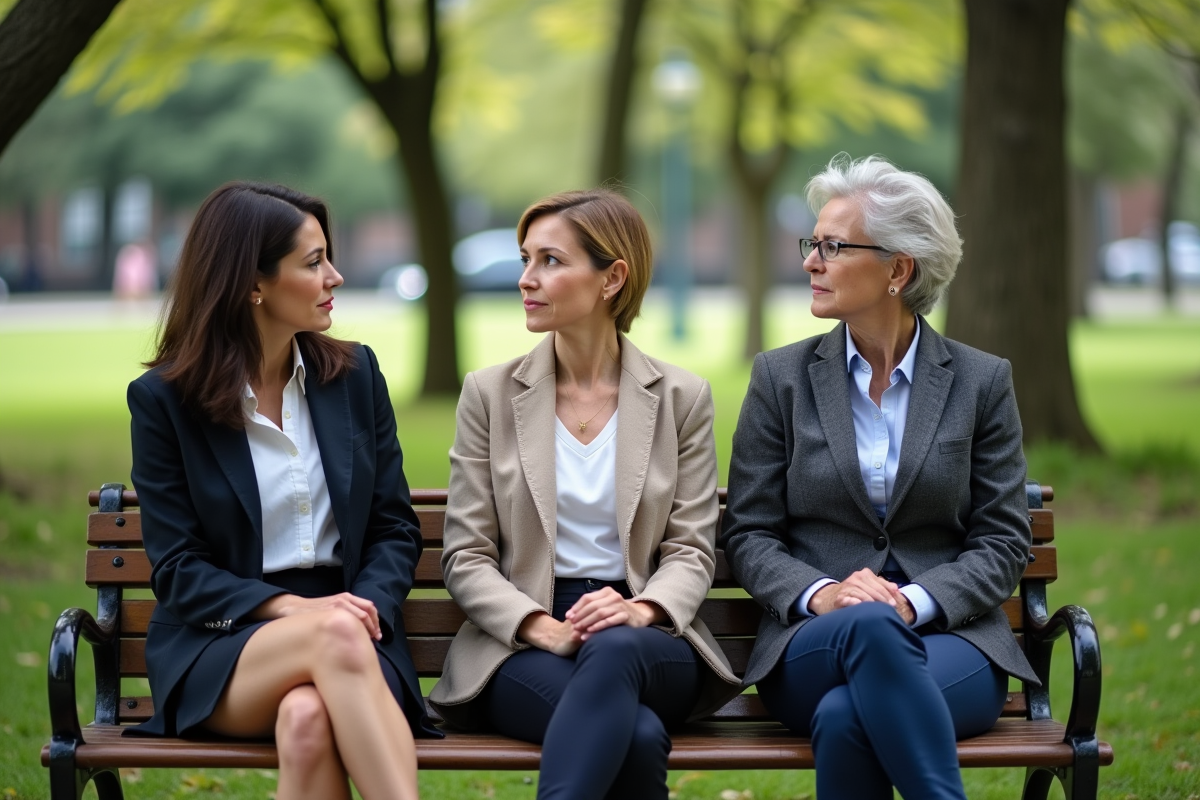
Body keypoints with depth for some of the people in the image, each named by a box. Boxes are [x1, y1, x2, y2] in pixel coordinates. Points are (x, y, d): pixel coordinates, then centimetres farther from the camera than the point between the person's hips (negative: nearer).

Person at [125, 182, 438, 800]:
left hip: (347, 631, 2)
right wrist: (291, 609, -18)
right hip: (218, 648, -2)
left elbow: (395, 529, 12)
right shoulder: (163, 400, 1)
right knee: (334, 635, -37)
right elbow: (177, 570, -2)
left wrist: (368, 606, -10)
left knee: (308, 718, -37)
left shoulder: (354, 374, 11)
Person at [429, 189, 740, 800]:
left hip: (647, 641, 1)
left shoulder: (681, 397, 8)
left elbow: (691, 550, 5)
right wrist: (542, 627, -15)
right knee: (638, 733, -36)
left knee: (614, 649, -39)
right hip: (520, 645, -1)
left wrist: (641, 611, -17)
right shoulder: (490, 394, 8)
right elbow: (466, 556, 4)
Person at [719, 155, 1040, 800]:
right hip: (809, 643, 1)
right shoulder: (781, 377, 9)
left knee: (845, 716, -37)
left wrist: (913, 600, -15)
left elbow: (1002, 543, 4)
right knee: (865, 625, -38)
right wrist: (819, 595, -14)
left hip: (950, 635, -1)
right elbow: (749, 534, 7)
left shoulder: (982, 382, 7)